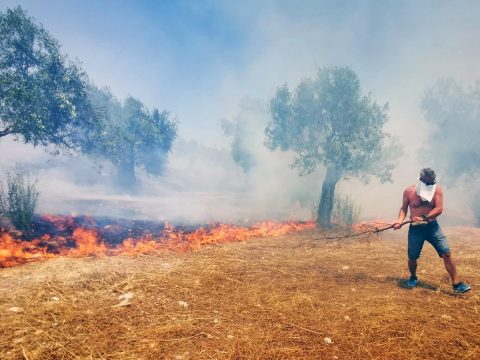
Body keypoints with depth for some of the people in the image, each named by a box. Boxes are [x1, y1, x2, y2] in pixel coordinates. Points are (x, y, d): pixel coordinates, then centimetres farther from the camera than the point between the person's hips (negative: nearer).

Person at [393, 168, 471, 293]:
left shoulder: (437, 189, -5)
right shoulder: (409, 191, -5)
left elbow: (439, 209, -12)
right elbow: (404, 208, 5)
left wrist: (424, 218, -23)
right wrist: (400, 221, -11)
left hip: (432, 227, 0)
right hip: (415, 229, 0)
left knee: (447, 254, -8)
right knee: (412, 257, 5)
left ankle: (456, 284, 2)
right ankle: (413, 278, 34)